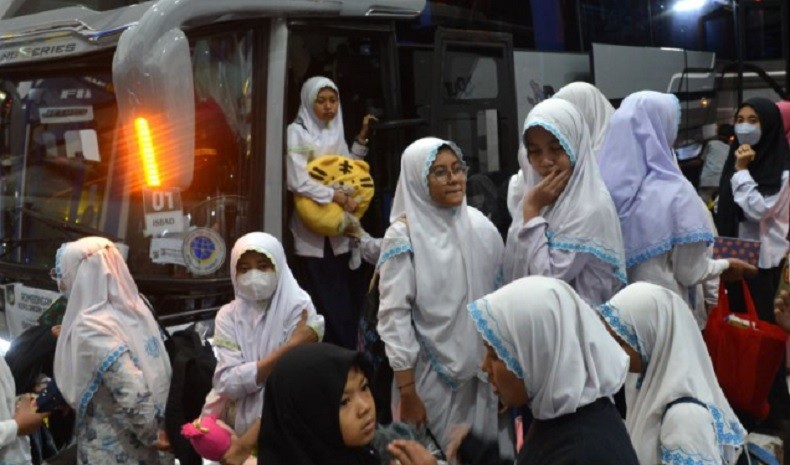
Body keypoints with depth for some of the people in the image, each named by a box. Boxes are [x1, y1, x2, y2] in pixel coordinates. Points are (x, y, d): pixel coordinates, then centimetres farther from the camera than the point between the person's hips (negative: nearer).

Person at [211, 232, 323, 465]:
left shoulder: (298, 308, -10)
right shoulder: (228, 315, 0)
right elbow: (226, 384, -12)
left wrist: (246, 442, -22)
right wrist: (289, 347, -19)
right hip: (240, 427, 3)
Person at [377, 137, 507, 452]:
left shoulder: (481, 227, 2)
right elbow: (394, 317, -13)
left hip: (484, 373, 4)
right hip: (433, 378, -4)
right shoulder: (404, 237, -11)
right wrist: (408, 394, -14)